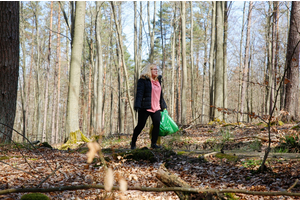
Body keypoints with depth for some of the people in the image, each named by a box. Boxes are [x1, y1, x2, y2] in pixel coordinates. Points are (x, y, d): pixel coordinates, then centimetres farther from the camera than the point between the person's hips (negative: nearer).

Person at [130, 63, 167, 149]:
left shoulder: (158, 80, 17)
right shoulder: (143, 80, -4)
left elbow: (160, 95, 25)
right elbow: (139, 93, -11)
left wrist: (163, 106, 25)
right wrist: (137, 106, -20)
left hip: (156, 108, 6)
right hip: (145, 107, -6)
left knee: (157, 124, -10)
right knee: (141, 125, 1)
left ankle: (154, 143, -1)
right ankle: (133, 142, 19)